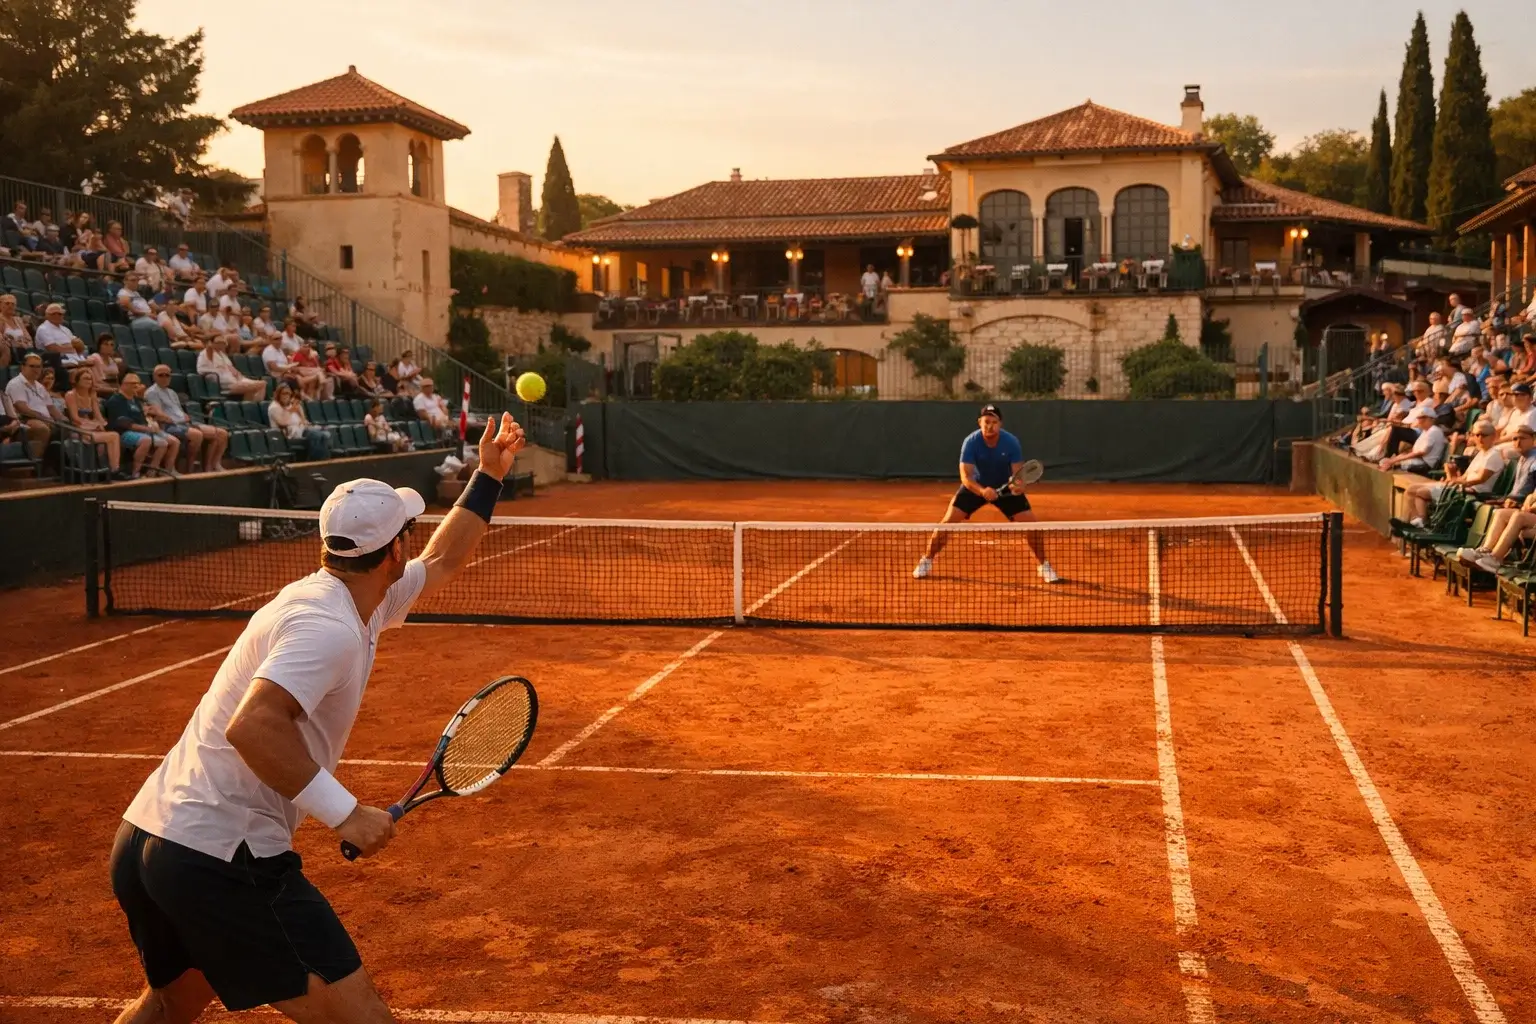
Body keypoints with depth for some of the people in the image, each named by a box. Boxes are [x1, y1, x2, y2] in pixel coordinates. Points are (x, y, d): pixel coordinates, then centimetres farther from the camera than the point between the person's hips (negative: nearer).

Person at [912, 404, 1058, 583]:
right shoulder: (971, 442, -25)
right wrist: (982, 490, -50)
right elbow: (965, 476, -31)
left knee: (1030, 523, -10)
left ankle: (1044, 566, 11)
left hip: (1005, 488, 1)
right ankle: (926, 562, 6)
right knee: (948, 521, -13)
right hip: (975, 487, -1)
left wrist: (1017, 485, -48)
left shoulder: (1011, 443, -23)